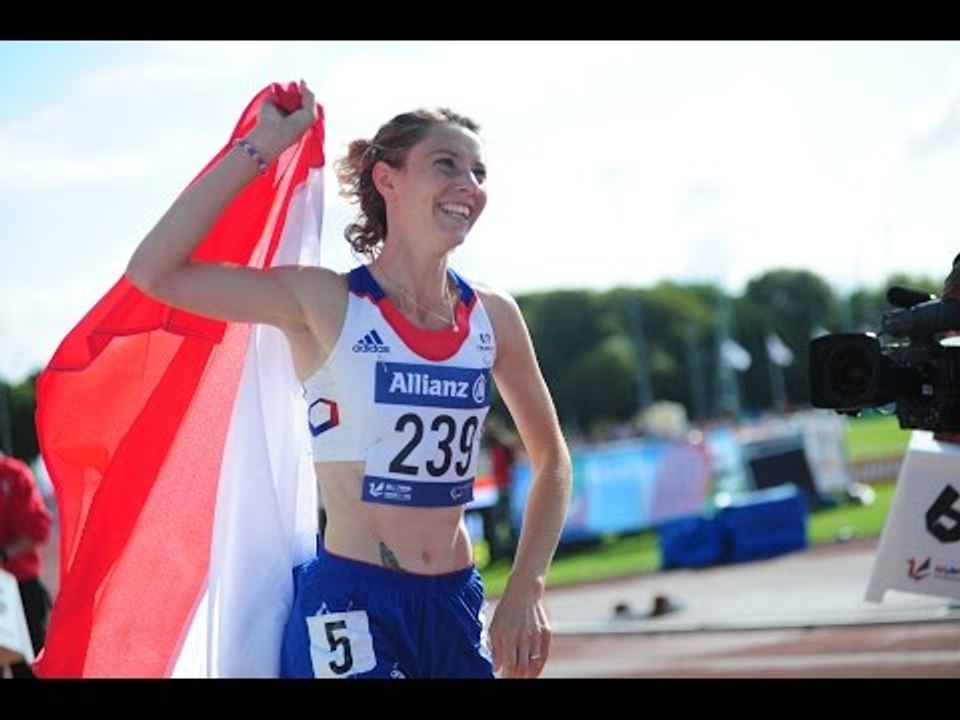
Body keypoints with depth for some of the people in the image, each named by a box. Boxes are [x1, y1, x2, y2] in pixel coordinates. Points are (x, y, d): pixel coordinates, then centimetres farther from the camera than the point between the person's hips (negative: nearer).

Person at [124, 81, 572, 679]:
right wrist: (264, 145, -15)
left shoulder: (493, 315, 4)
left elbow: (552, 456, 16)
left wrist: (526, 588, 6)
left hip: (457, 605, 5)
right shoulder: (325, 304, -8)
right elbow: (155, 272, -20)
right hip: (349, 603, -4)